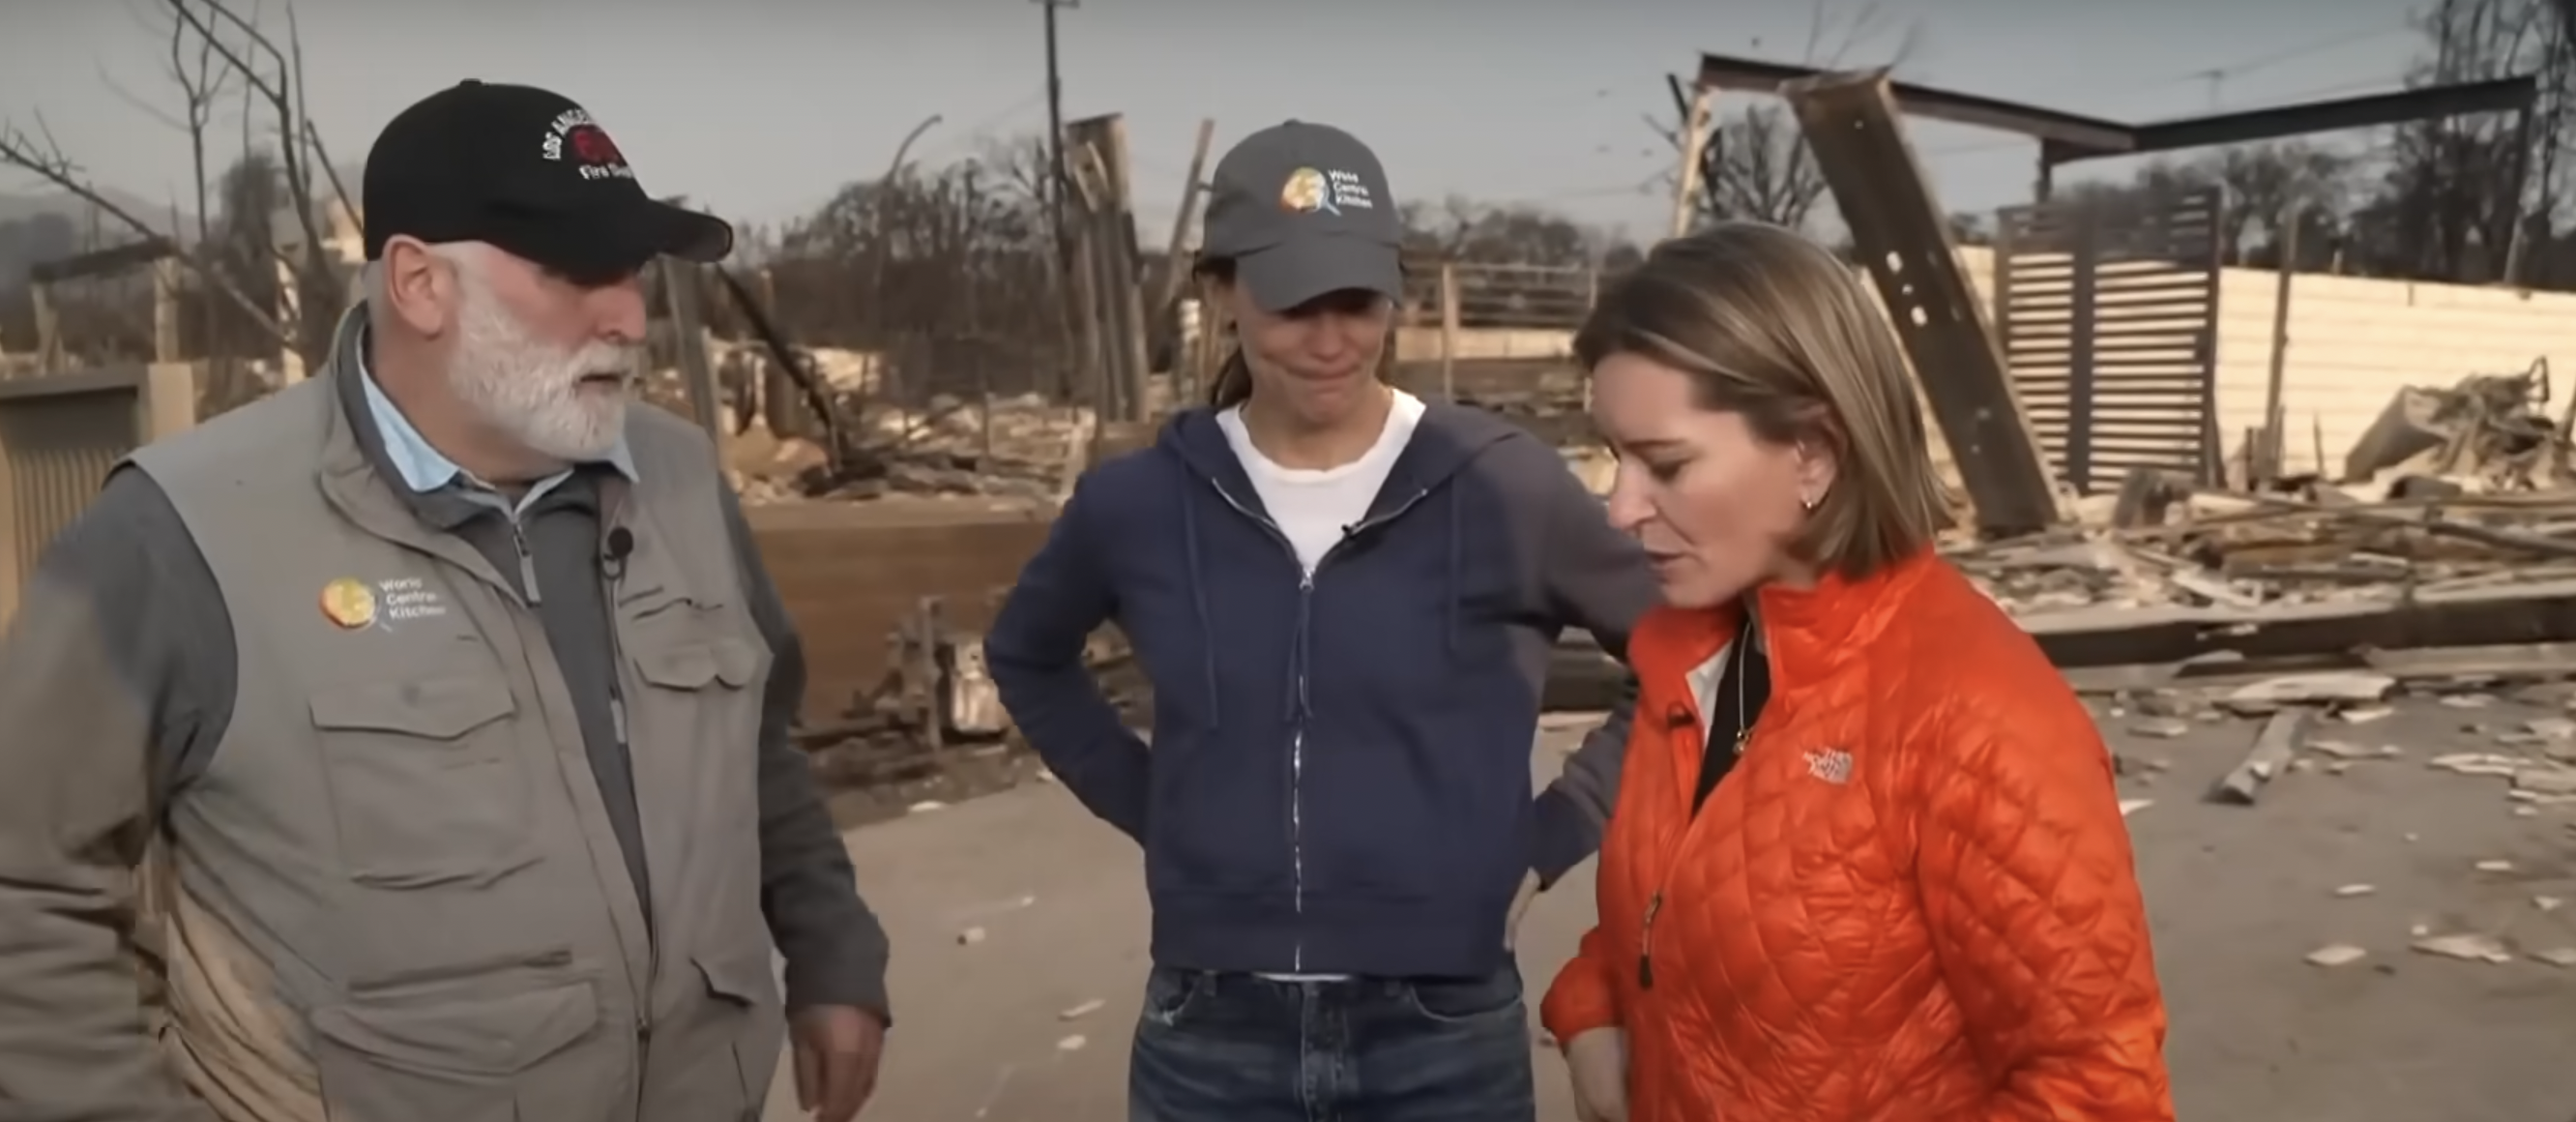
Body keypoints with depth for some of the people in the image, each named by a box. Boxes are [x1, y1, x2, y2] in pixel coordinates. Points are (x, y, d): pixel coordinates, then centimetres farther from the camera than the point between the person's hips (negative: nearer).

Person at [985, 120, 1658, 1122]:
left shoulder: (1502, 487, -9)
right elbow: (1025, 658, 15)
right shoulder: (1139, 502, -4)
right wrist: (1148, 809, 5)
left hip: (1442, 1040, -1)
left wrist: (1548, 841, -4)